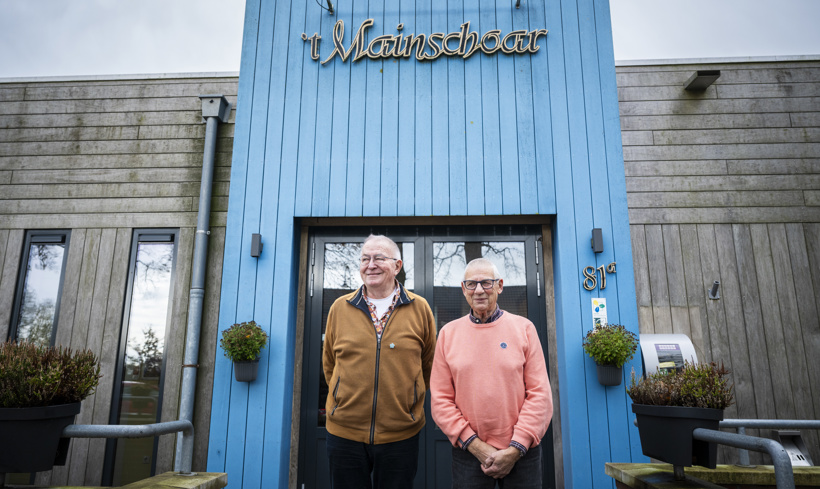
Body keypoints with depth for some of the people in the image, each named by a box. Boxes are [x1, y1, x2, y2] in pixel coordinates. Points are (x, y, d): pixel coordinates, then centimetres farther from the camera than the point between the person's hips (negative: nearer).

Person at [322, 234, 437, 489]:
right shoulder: (339, 308, 3)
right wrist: (346, 399, 10)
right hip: (344, 433, 1)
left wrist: (410, 401, 8)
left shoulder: (419, 308, -1)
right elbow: (329, 364, 13)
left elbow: (429, 365, 8)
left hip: (400, 435, -1)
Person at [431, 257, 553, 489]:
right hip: (468, 453, 1)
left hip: (521, 452, 0)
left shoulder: (523, 327, -1)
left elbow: (540, 394, -3)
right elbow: (440, 399, -1)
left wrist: (516, 448, -9)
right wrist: (476, 446, -8)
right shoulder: (448, 333, 1)